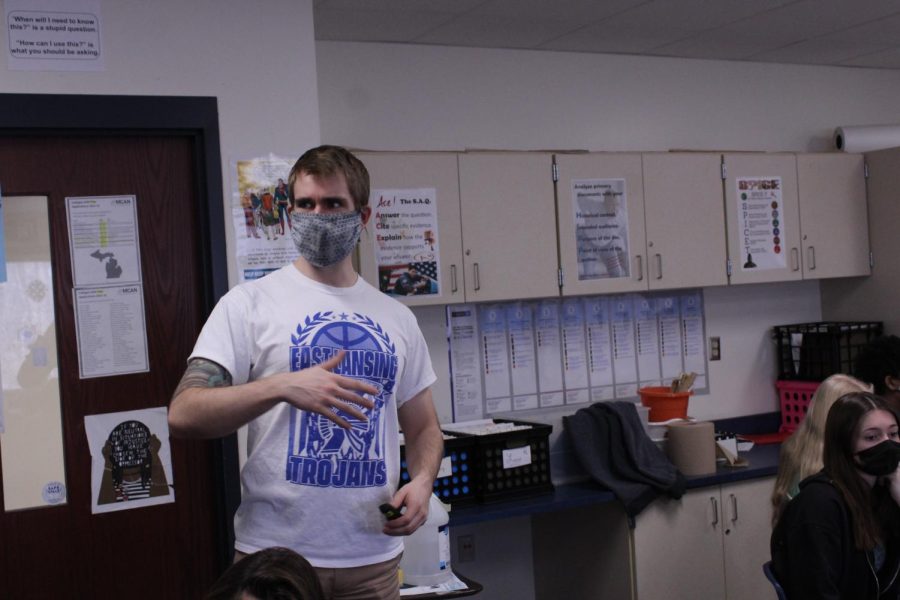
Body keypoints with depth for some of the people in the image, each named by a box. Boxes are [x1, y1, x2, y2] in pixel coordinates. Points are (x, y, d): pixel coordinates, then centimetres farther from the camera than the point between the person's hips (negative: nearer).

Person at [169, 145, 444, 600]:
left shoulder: (397, 318, 8)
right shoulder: (249, 303, -4)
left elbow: (423, 427, 16)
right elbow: (183, 415, -13)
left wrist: (421, 480, -5)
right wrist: (281, 386, -26)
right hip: (275, 554, -3)